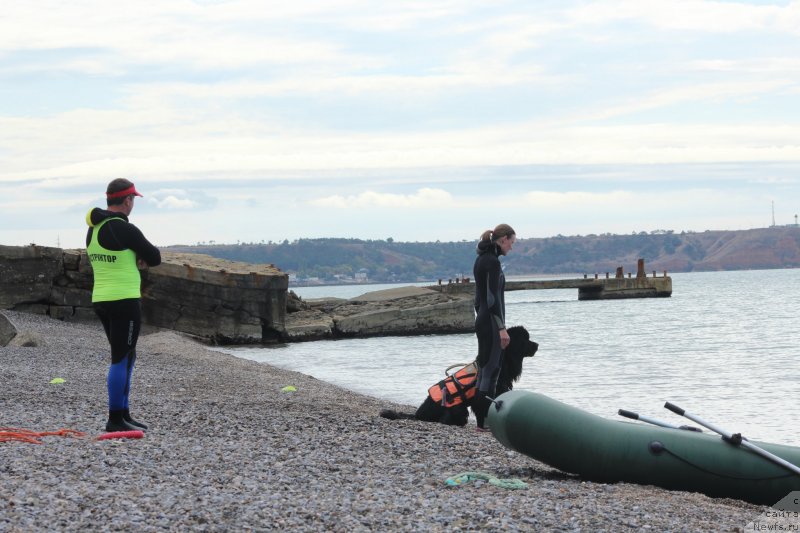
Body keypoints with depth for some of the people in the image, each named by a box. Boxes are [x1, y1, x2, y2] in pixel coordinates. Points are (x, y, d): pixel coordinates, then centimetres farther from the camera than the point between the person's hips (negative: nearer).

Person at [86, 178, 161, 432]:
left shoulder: (94, 230, 12)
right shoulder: (125, 230, -16)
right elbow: (155, 258, -7)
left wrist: (138, 260, 2)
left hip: (101, 301, 9)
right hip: (124, 301, -9)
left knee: (126, 358, 16)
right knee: (122, 360, -5)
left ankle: (123, 414, 18)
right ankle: (115, 420, -4)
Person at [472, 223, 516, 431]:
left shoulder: (481, 259, 14)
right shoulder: (493, 261, -16)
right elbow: (493, 298, -20)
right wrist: (502, 328, -20)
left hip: (481, 320, 10)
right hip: (491, 322, -10)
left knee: (485, 368, 12)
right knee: (491, 369, -7)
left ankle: (483, 418, 15)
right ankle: (485, 421, -6)